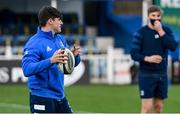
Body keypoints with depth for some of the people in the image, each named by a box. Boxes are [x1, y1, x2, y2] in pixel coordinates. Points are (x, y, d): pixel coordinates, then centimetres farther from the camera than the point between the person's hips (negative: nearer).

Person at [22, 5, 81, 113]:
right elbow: (27, 69, -26)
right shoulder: (35, 43, -14)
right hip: (42, 99, -8)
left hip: (60, 96, 8)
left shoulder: (60, 39, 10)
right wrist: (51, 61, -37)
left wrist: (75, 55, -6)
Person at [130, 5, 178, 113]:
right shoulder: (141, 32, -5)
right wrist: (147, 58, -24)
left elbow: (173, 47, -11)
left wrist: (161, 31, -16)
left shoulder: (167, 30, 5)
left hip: (162, 75, 4)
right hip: (146, 75, -4)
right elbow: (134, 54, -7)